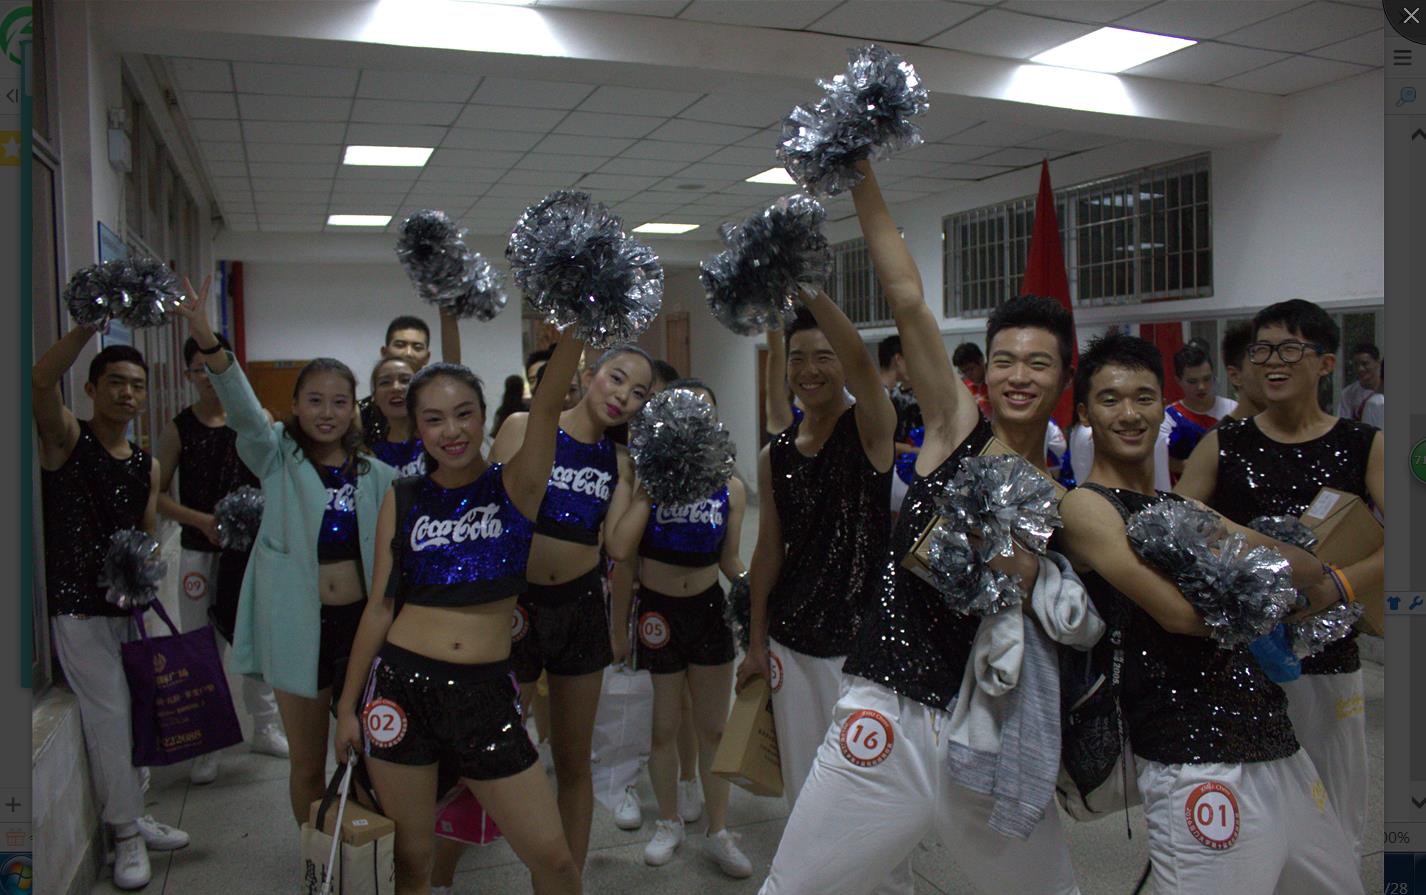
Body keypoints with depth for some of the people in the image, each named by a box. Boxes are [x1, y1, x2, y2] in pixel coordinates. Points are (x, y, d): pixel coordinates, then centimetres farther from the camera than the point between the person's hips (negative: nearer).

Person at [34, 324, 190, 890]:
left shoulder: (147, 465, 10)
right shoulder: (66, 438, -6)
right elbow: (40, 381, -28)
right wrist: (93, 322, -34)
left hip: (128, 605, 5)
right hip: (76, 605, -5)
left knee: (129, 714, 11)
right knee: (108, 714, -5)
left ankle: (131, 817, 24)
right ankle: (127, 835, 7)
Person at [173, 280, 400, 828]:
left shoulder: (376, 475, 4)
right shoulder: (279, 460, -3)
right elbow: (243, 412, -22)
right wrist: (206, 341, -37)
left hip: (361, 620, 2)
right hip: (299, 627, -2)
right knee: (308, 762, 10)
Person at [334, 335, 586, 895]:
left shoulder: (515, 486, -1)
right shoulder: (402, 499, 4)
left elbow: (547, 405, -19)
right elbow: (379, 607, 8)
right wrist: (348, 705, 11)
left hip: (487, 691, -1)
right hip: (402, 685, 2)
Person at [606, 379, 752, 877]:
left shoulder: (730, 489, -3)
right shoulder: (647, 477, -10)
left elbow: (729, 559, 5)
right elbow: (619, 550, -24)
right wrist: (649, 487, -20)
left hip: (708, 611, 2)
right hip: (656, 612, -2)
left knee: (714, 727, 11)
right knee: (663, 728, 12)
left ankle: (718, 832, 27)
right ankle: (669, 822, 35)